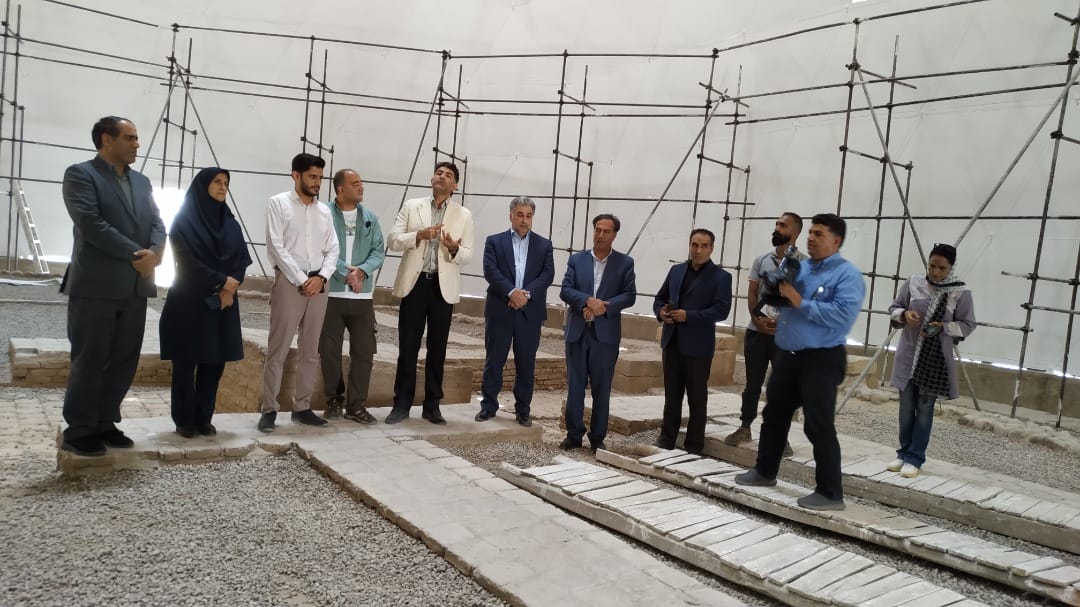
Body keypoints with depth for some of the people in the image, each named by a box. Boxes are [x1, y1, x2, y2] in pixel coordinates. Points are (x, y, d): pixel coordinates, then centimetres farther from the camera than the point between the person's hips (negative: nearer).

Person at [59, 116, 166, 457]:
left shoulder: (141, 182, 17)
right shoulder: (80, 174, -3)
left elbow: (157, 223, 9)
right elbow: (91, 223, -15)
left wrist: (154, 253, -12)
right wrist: (136, 255, -16)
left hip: (135, 287, 6)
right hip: (96, 286, -6)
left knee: (124, 362, 9)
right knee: (89, 360, 1)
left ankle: (104, 423, 21)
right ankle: (77, 431, 12)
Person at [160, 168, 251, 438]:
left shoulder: (230, 222, 12)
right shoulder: (184, 220, -3)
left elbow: (242, 259, 5)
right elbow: (188, 261, -12)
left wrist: (230, 287, -10)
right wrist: (222, 281, -13)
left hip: (224, 302, 5)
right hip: (189, 301, -4)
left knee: (215, 361, 4)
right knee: (186, 362, 2)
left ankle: (204, 419, 14)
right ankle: (184, 421, 11)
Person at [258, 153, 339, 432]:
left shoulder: (324, 211, 14)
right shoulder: (278, 203, 0)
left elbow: (332, 250, 11)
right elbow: (276, 247, -8)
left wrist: (321, 277, -7)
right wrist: (301, 280, -12)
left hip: (318, 284, 5)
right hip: (289, 281, -5)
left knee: (310, 350, 8)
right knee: (278, 348, -4)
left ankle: (301, 407, 16)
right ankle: (269, 409, 2)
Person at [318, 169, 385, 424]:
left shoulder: (370, 217, 10)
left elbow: (379, 252, 5)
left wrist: (361, 271, -11)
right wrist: (346, 273, -16)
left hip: (362, 296, 3)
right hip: (331, 294, -3)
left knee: (364, 351, 2)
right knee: (329, 350, 6)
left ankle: (356, 405, 11)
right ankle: (334, 399, 23)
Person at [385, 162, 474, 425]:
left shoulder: (464, 215, 7)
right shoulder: (411, 206, 8)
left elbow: (467, 256, 3)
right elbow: (393, 240, 0)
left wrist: (454, 248, -19)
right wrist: (418, 235, -17)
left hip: (443, 287, 0)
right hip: (414, 283, 0)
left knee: (437, 349, 6)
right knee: (407, 346, 2)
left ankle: (432, 406, 15)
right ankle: (402, 403, 12)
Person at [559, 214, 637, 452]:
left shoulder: (625, 262, 3)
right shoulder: (577, 259, 6)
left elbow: (630, 295, -2)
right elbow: (565, 291, -2)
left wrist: (603, 307, -15)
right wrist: (588, 300, -18)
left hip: (606, 334, -1)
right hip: (577, 331, 2)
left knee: (601, 389, 5)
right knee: (575, 386, 7)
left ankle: (597, 438, 16)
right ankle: (574, 434, 18)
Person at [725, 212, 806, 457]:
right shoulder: (761, 260, 9)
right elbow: (751, 292, 8)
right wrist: (757, 318, -8)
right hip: (756, 331, 4)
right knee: (752, 383, 12)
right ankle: (745, 428, 24)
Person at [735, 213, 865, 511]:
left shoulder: (847, 274, -11)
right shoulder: (798, 268, 12)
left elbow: (842, 315, -25)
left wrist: (801, 303, -21)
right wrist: (779, 289, -8)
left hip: (822, 360, -8)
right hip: (788, 355, 8)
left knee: (819, 426, -4)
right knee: (774, 415, 17)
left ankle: (830, 493, 8)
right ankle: (765, 471, 34)